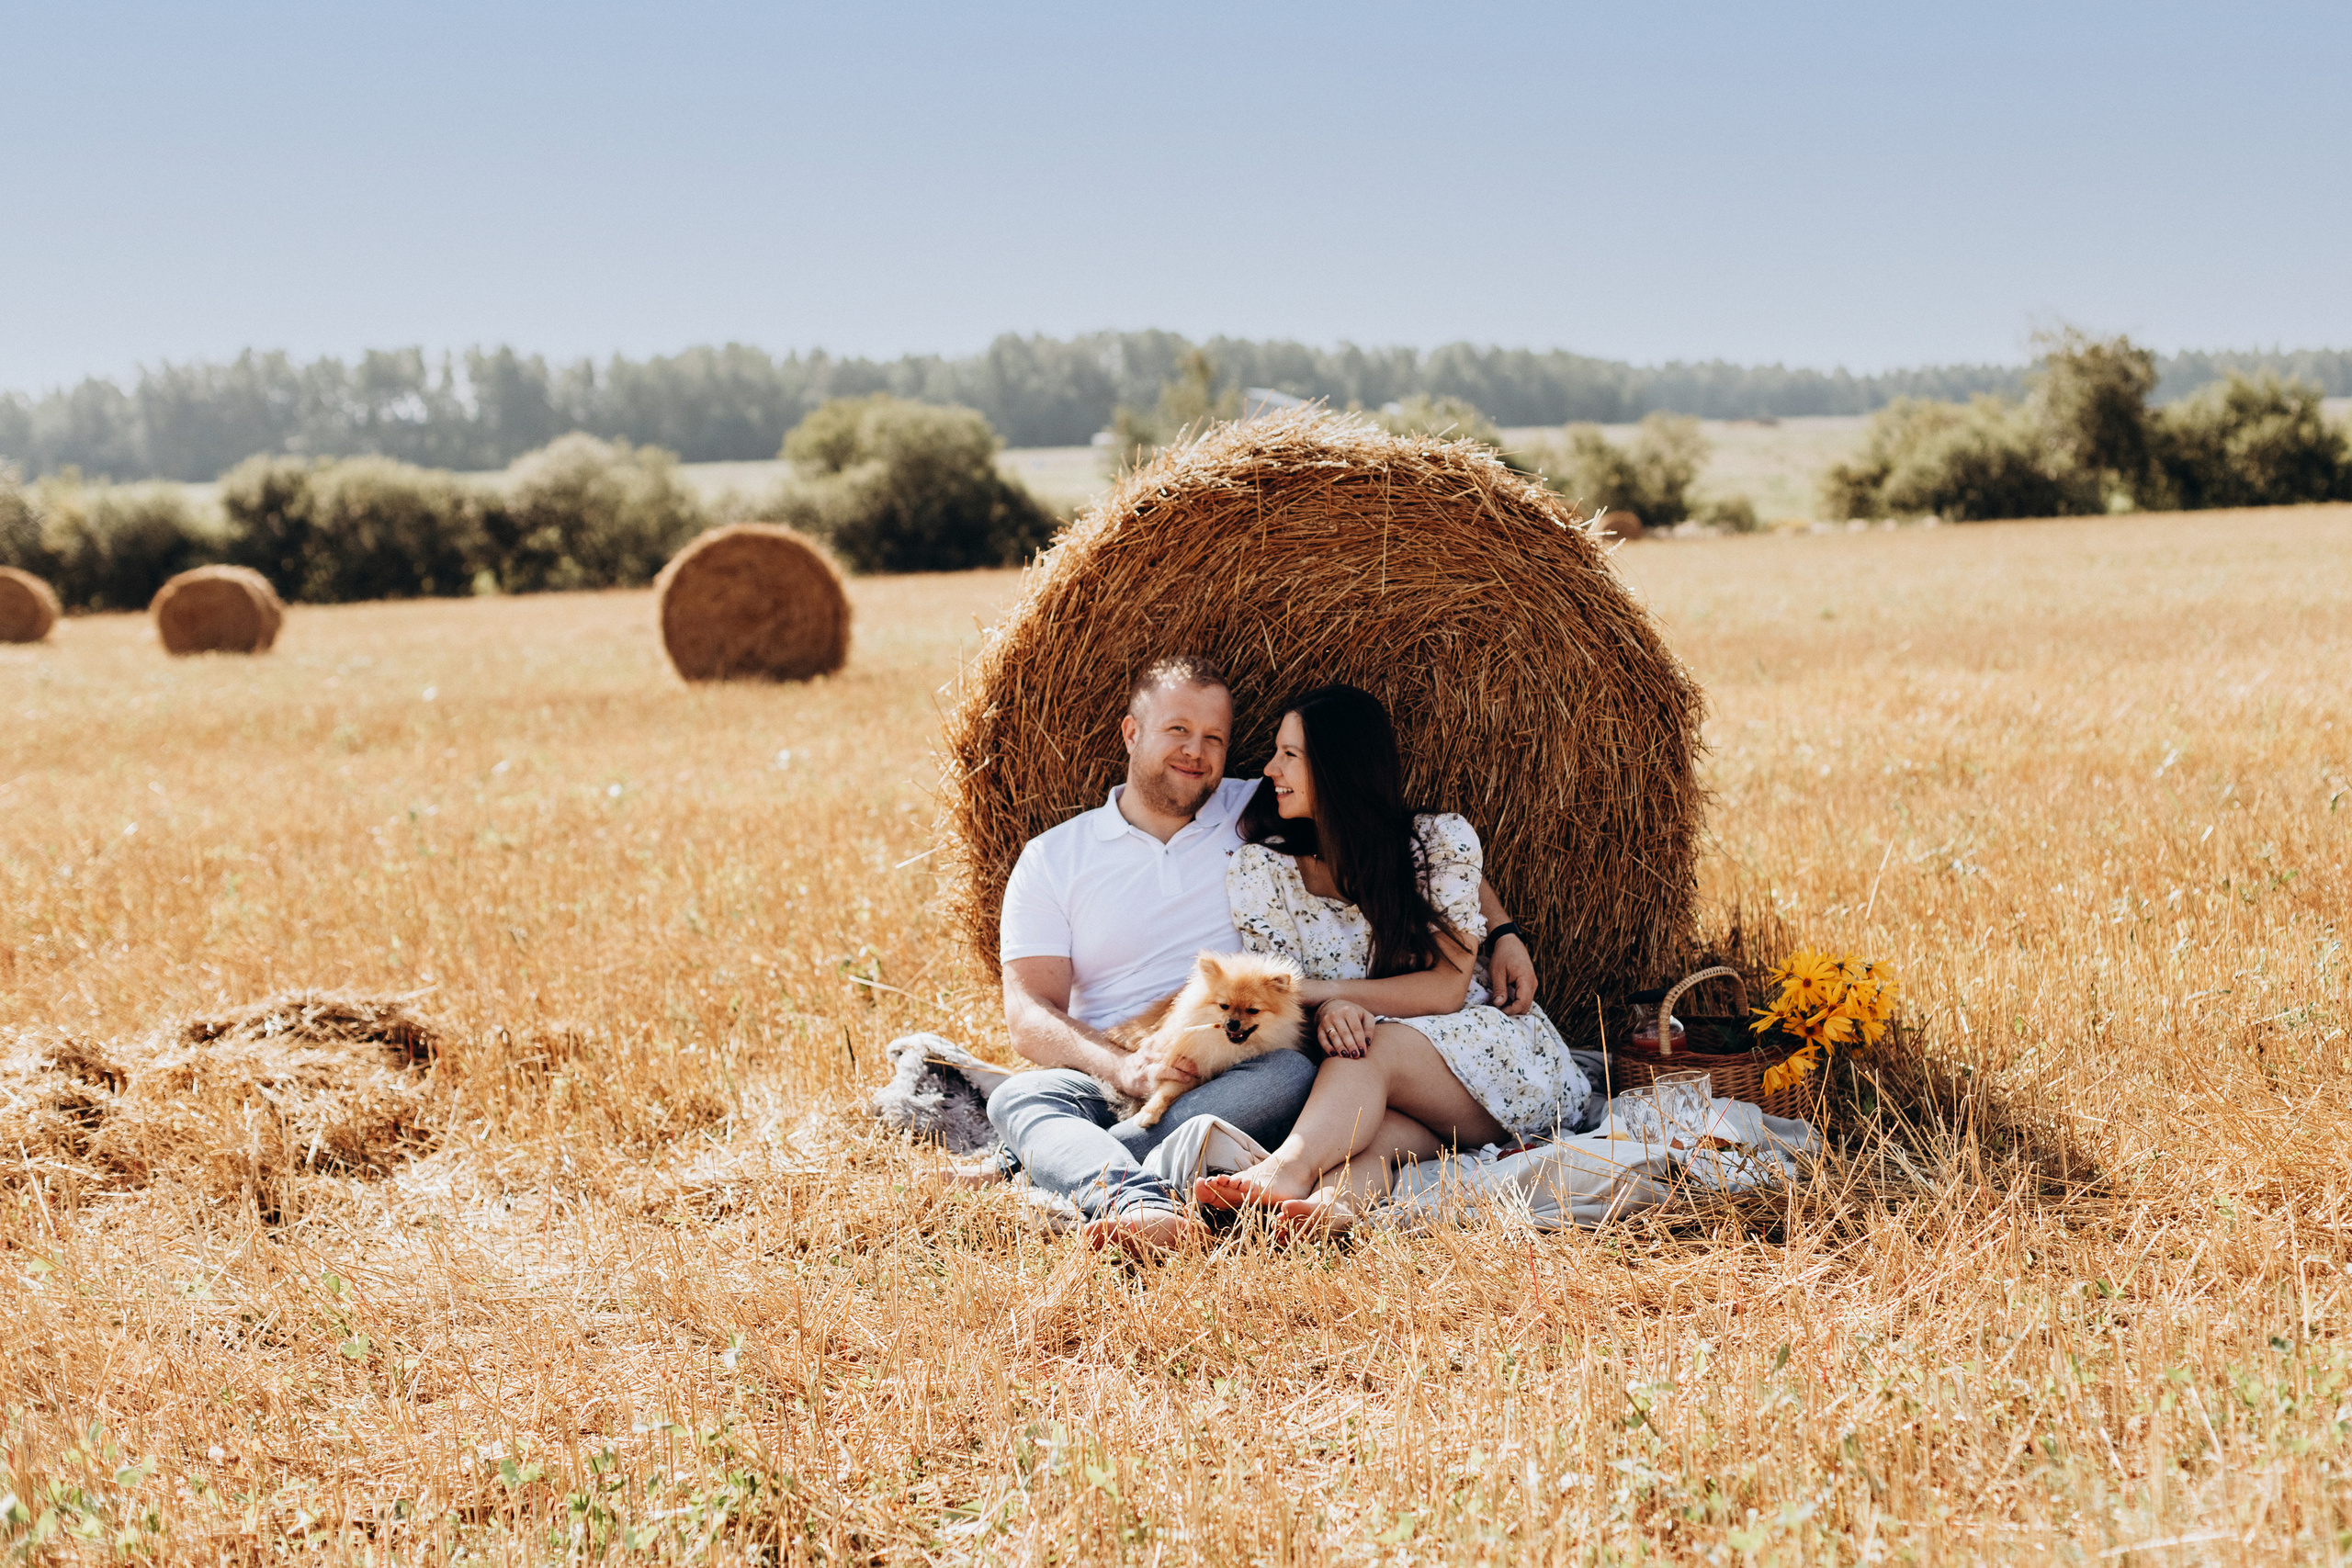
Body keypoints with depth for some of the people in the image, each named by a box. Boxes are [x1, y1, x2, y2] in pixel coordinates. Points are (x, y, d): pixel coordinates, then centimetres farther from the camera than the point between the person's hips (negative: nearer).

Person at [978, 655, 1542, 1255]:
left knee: (1292, 1076, -34)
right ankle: (1139, 1204, -63)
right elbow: (1030, 1014, 1)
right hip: (1109, 1084, 0)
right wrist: (1128, 1068, -19)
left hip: (1237, 1083, 0)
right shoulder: (1053, 857, 10)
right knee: (1020, 1096, -32)